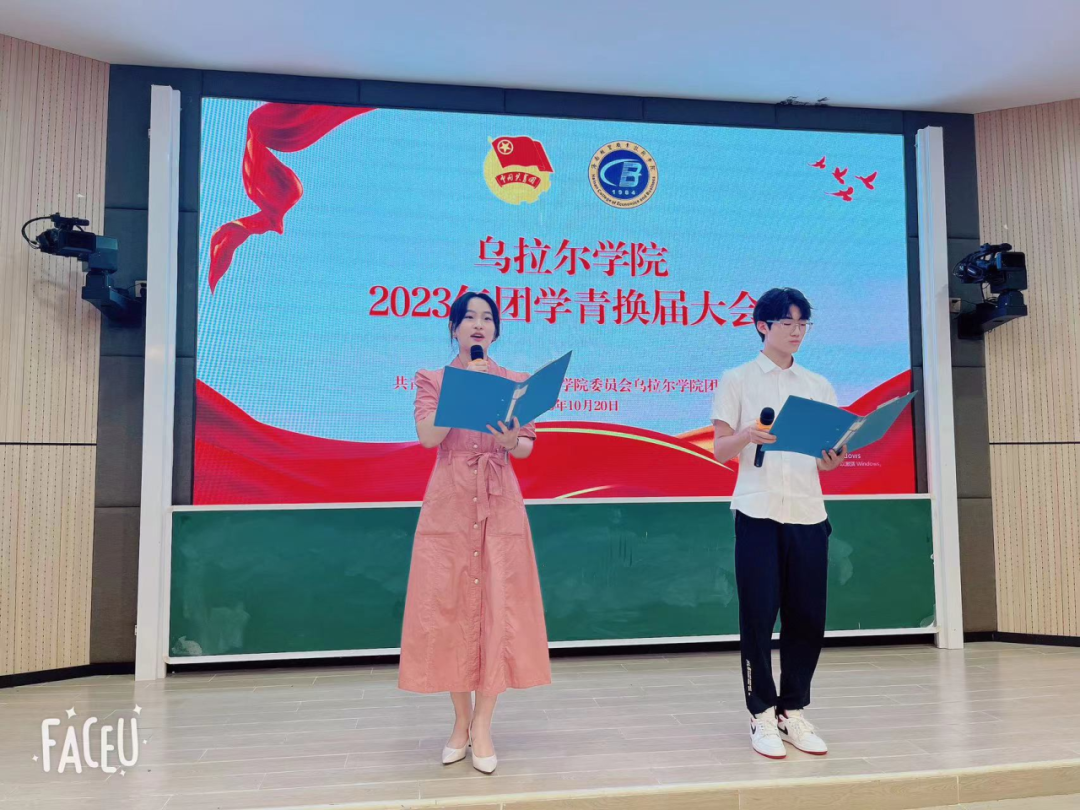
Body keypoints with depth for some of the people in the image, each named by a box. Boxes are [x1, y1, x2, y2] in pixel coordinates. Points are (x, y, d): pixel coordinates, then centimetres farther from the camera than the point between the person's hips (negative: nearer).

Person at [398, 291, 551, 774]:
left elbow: (527, 448, 2)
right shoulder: (433, 380, 6)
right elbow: (428, 436, -10)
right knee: (447, 608, 2)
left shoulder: (516, 382, 9)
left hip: (501, 507, 1)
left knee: (499, 609, -1)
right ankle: (461, 719, 20)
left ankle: (482, 726, 12)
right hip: (449, 506, 0)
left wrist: (511, 441, -20)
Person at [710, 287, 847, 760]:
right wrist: (747, 435, -22)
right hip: (758, 512, -3)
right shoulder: (737, 380, 4)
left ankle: (794, 712, 21)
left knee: (807, 618, 6)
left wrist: (835, 459, -10)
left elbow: (827, 457, 13)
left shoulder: (819, 386, 14)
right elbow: (720, 451, -1)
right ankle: (763, 716, 14)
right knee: (759, 617, 0)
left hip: (808, 513, 4)